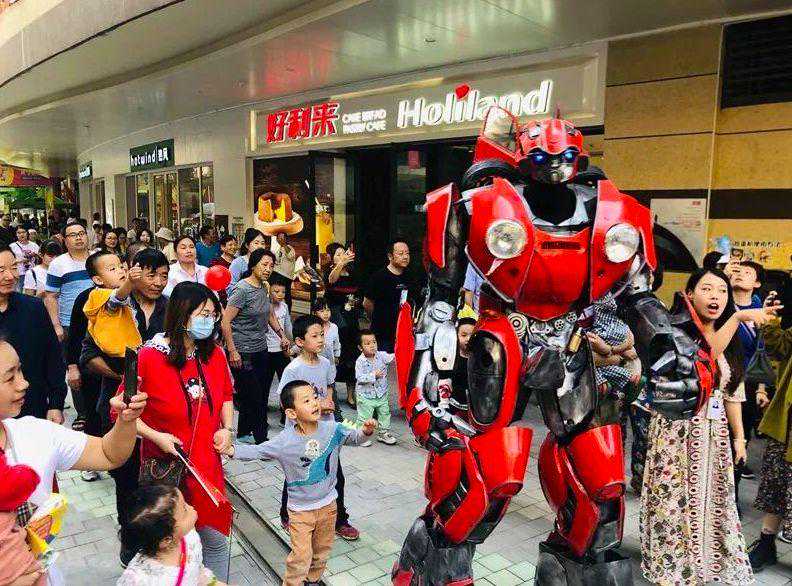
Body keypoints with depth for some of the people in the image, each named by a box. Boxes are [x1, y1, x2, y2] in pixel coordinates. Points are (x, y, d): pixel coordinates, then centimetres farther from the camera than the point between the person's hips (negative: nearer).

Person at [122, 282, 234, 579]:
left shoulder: (215, 354, 0)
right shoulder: (149, 356, -15)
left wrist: (227, 429, -1)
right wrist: (156, 437, -18)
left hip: (208, 465, 4)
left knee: (216, 540, 14)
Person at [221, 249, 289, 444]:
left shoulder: (264, 288, 8)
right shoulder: (242, 289, -15)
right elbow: (226, 322, -17)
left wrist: (282, 335, 20)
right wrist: (232, 352, -18)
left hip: (261, 350, 8)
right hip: (243, 353, -8)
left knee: (261, 395, 12)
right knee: (254, 396, -4)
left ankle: (243, 432, 27)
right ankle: (261, 439, 6)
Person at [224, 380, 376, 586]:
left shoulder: (333, 429, -15)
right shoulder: (284, 441, -23)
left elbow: (355, 437, 0)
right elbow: (256, 451, -19)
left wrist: (366, 431, -20)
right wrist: (232, 449, -33)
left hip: (328, 504, 4)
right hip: (300, 509, -4)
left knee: (322, 549, 23)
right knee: (301, 556, 1)